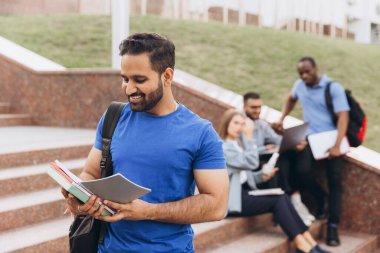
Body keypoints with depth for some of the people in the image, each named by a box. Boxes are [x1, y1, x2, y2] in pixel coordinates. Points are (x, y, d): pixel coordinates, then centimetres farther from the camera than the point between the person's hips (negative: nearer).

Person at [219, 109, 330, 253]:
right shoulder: (222, 147, -13)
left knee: (283, 197, -14)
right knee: (277, 200, -21)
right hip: (231, 199, -8)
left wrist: (262, 176, 0)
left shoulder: (237, 144, 17)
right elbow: (251, 162, -22)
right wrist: (249, 136, -18)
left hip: (243, 191, 8)